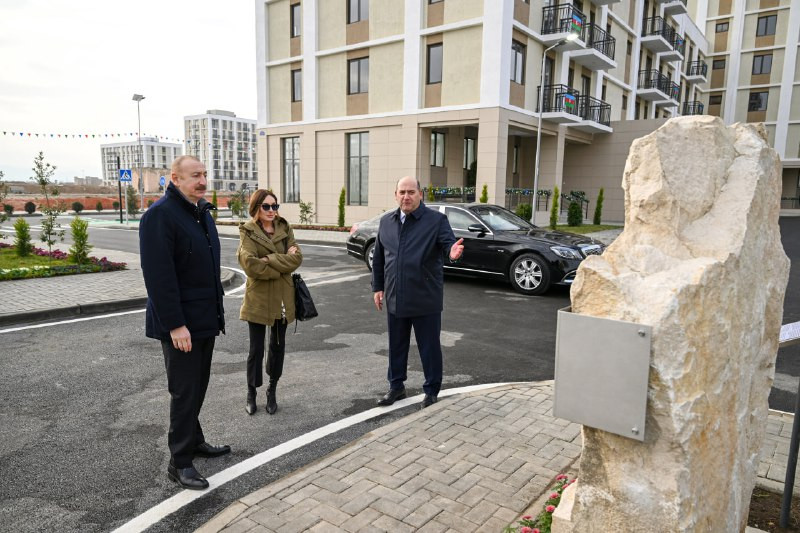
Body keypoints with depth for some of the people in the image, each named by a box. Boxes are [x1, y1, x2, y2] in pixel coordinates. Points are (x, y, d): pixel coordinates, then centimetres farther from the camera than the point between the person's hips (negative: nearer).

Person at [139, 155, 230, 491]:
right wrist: (175, 324, -24)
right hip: (181, 324, -8)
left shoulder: (201, 211, 13)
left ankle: (194, 441, 34)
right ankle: (179, 463, 13)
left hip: (206, 319, 9)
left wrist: (217, 312, 17)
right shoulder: (160, 215, -16)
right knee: (185, 391, 0)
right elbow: (159, 275, -22)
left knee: (198, 387, 19)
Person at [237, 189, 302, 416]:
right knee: (256, 348, 5)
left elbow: (297, 258, -6)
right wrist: (283, 263, -13)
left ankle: (272, 391, 28)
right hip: (258, 297, -3)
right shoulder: (248, 232, -5)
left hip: (282, 297, 4)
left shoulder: (285, 228, 5)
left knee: (278, 346, 12)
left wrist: (270, 260, -17)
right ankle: (251, 393, 24)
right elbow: (250, 265, -19)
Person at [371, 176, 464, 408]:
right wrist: (377, 287, 12)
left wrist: (453, 251, -42)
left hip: (425, 299, -4)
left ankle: (432, 390, 24)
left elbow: (449, 242, -17)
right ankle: (396, 386, 33)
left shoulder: (436, 220, -6)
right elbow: (378, 258, 14)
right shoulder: (386, 222, 8)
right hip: (395, 299, 5)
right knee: (396, 346, 16)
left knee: (429, 347, 7)